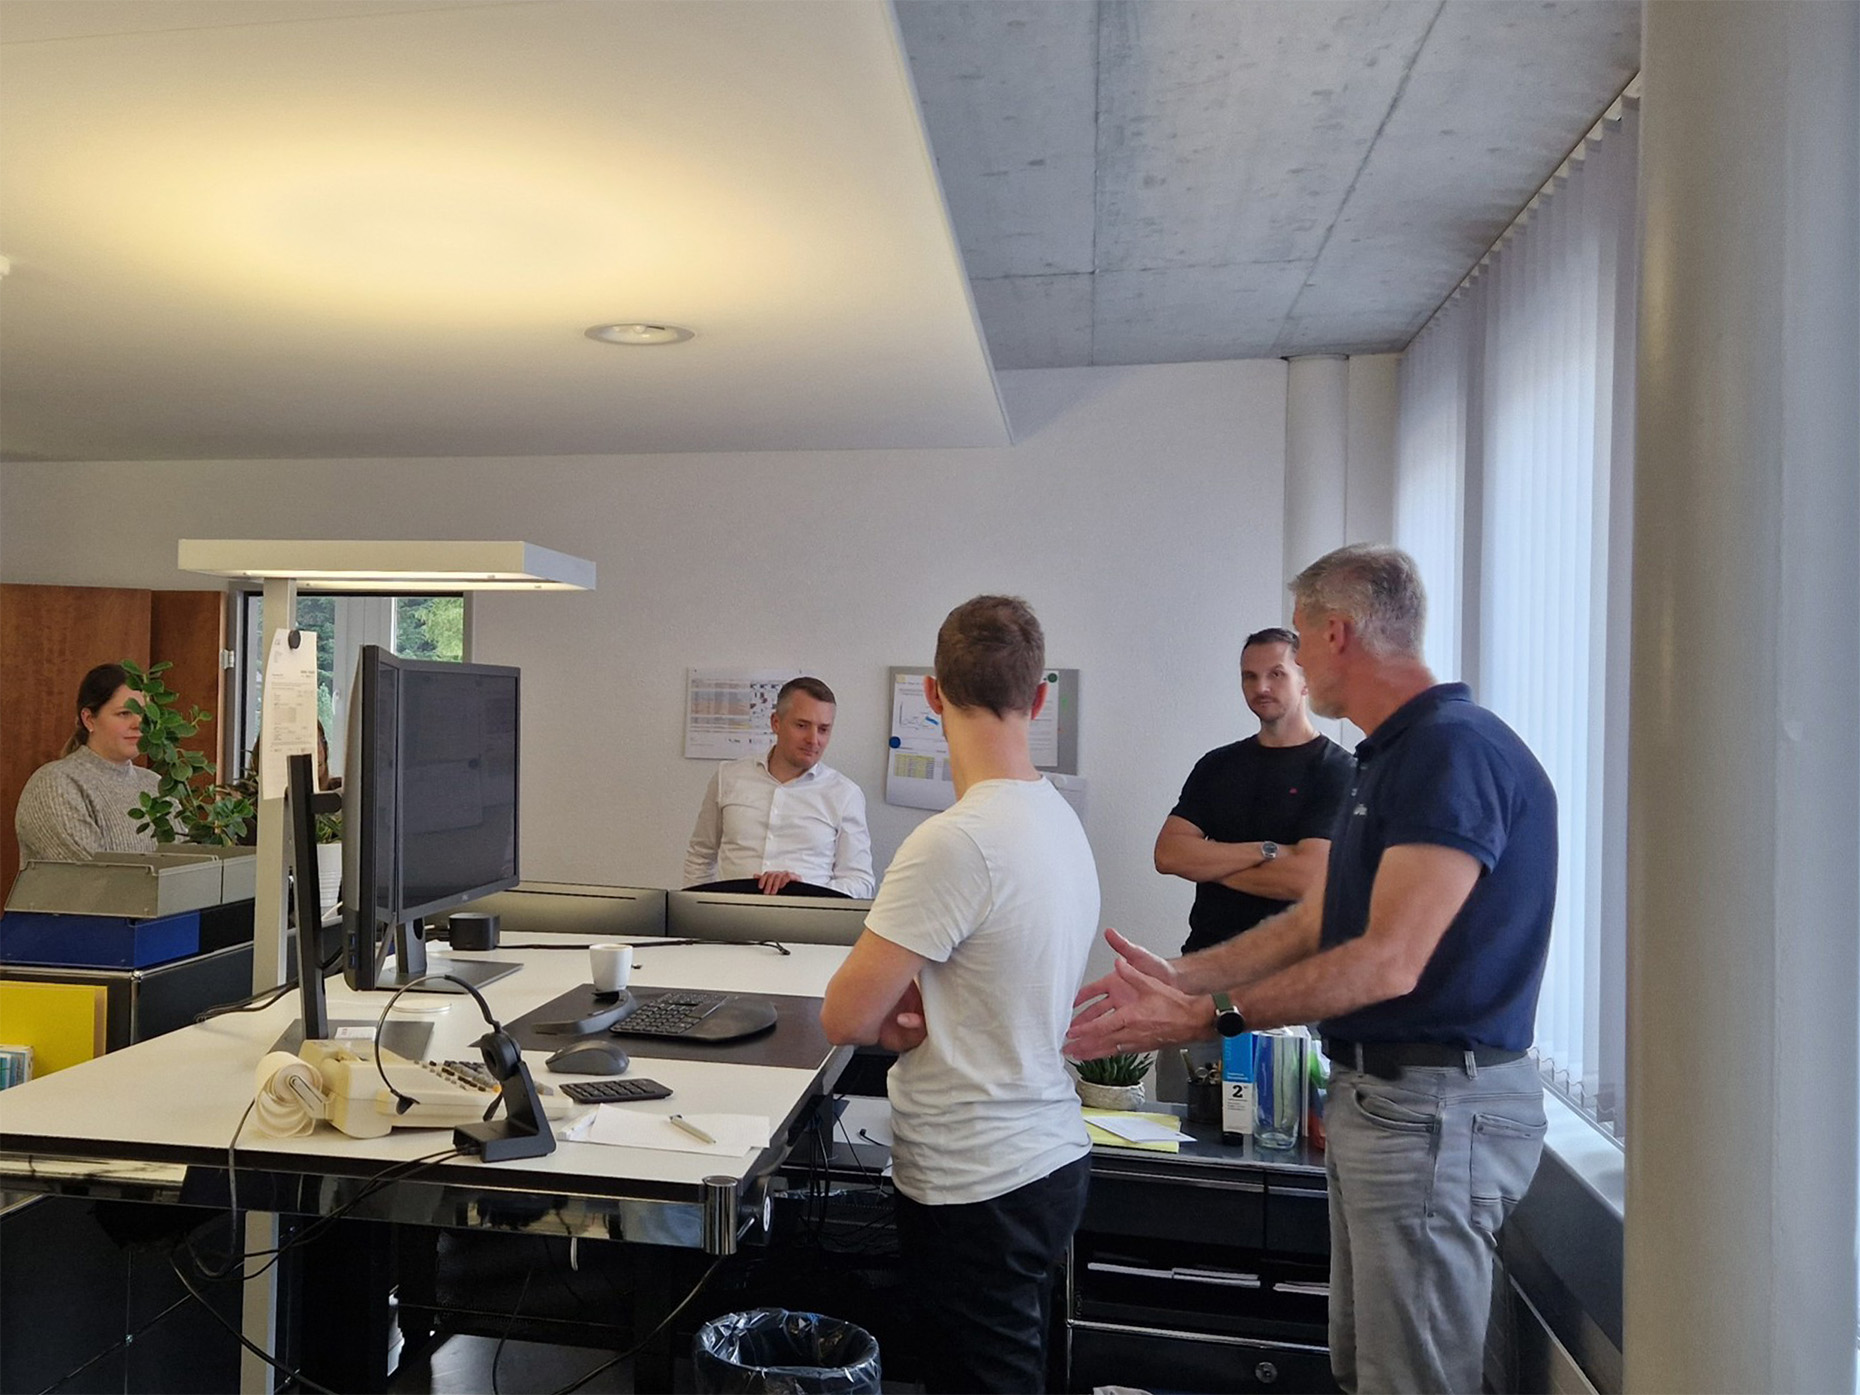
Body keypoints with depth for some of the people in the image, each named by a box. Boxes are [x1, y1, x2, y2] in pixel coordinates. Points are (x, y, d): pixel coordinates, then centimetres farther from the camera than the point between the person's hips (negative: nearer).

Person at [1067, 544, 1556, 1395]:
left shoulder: (1456, 751, -18)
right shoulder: (1388, 758, 14)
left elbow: (1388, 963, -25)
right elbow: (1315, 924, 17)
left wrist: (1205, 1016, -24)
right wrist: (1178, 976, 10)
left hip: (1435, 1107, -10)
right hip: (1376, 1093, 10)